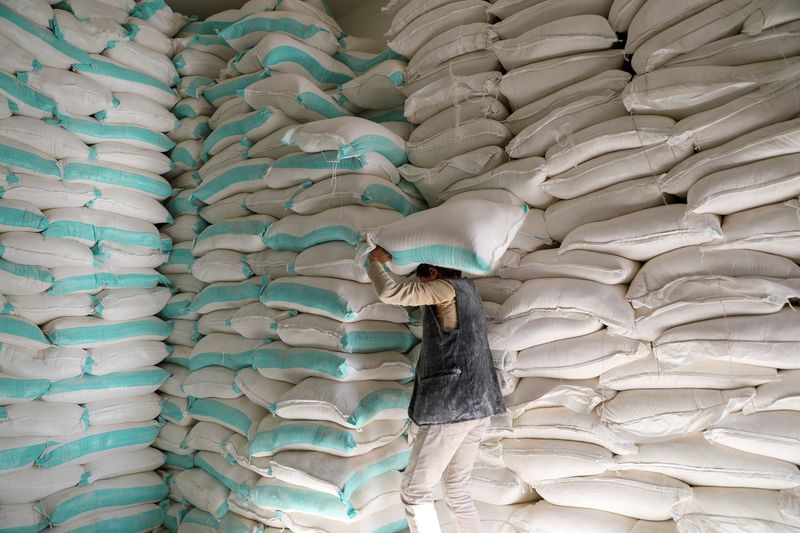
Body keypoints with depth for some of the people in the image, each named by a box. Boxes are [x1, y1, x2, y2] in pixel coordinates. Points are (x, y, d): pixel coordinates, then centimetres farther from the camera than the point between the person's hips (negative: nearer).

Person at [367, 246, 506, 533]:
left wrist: (376, 262, 5)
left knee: (414, 492, 1)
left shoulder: (447, 288, -7)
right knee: (457, 491, 16)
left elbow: (389, 293, -13)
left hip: (451, 403, -9)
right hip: (476, 403, 9)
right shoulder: (467, 289, 18)